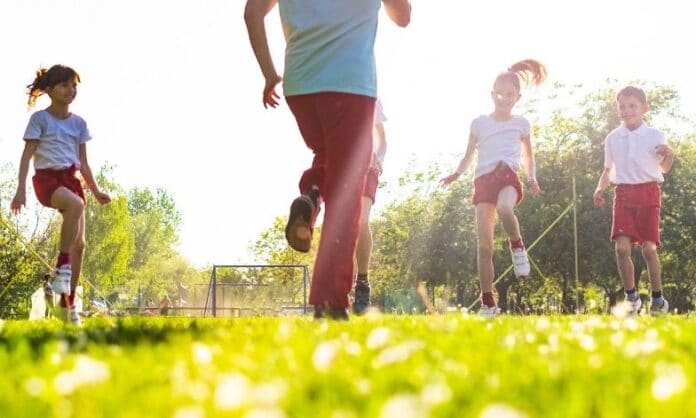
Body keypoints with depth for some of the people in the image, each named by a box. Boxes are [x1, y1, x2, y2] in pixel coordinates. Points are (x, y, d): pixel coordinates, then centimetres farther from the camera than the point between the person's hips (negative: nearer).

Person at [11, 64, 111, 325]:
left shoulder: (79, 123, 14)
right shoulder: (40, 118, 0)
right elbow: (27, 155, -6)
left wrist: (96, 191, 11)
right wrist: (21, 189, -15)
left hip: (71, 179, 6)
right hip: (47, 177, -6)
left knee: (79, 243, -2)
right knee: (76, 205, -39)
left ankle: (69, 300, 7)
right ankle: (62, 266, -30)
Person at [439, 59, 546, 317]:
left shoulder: (521, 123, 14)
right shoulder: (480, 123, 14)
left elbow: (528, 156, 22)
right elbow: (469, 156, 18)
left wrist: (532, 179, 4)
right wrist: (456, 174, -1)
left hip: (508, 176, -1)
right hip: (483, 179, 1)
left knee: (504, 208, -41)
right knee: (484, 245, -8)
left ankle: (517, 246, -12)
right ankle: (488, 303, -4)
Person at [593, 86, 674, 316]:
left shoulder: (654, 135, -1)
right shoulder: (612, 139, 9)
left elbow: (664, 168, 0)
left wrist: (669, 155, -22)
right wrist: (600, 189, 3)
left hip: (648, 192, -3)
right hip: (623, 193, 3)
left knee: (648, 247, -9)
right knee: (622, 247, -10)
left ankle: (658, 298, 7)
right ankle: (631, 297, 4)